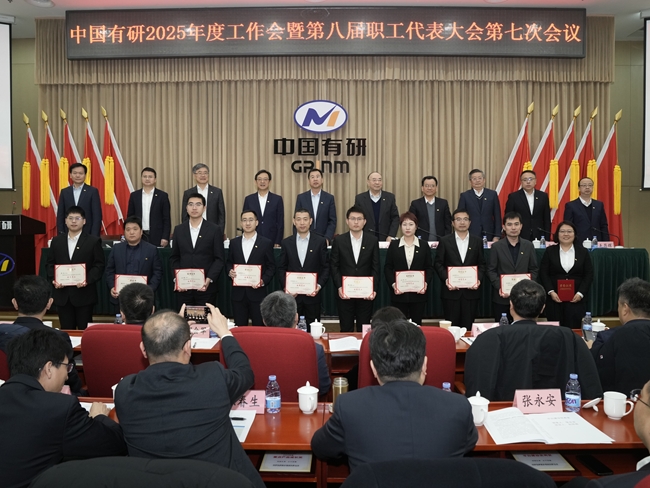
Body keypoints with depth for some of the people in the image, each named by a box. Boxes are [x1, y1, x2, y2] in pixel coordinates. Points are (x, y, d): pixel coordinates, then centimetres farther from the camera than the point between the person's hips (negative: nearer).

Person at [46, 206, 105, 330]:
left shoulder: (94, 241, 0)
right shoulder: (57, 241, 12)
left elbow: (99, 265, -4)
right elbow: (50, 264, 12)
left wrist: (87, 280, -18)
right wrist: (53, 280, -5)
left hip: (84, 294, -3)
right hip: (62, 294, 3)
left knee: (84, 330, 3)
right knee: (66, 329, 9)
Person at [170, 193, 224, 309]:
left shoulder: (215, 230, 0)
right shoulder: (179, 230, 9)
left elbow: (219, 259, -2)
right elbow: (174, 258, 12)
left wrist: (209, 280, -14)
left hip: (206, 287, -2)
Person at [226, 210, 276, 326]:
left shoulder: (266, 243, 0)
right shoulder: (234, 242, 10)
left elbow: (271, 267, 0)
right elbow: (229, 262, 17)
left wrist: (263, 281, -14)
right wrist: (230, 271, -4)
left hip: (258, 292, -2)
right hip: (238, 293, 3)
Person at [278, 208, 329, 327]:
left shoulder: (320, 242, 1)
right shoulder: (286, 243, 5)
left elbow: (326, 267, 2)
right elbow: (281, 268, 7)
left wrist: (319, 285, -11)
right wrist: (285, 286, -6)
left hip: (313, 295, -1)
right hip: (292, 295, 1)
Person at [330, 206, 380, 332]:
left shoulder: (372, 240, 2)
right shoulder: (339, 241, 1)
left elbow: (375, 267, 2)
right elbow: (334, 266, 2)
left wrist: (374, 289, -8)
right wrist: (339, 287, -9)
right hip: (345, 293, 0)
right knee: (346, 329, 7)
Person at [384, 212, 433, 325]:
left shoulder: (424, 246, 6)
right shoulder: (393, 245, 4)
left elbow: (429, 268, 5)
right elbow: (387, 268, 3)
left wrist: (426, 283, -11)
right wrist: (392, 284, -12)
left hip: (418, 293, 1)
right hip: (399, 293, 0)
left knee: (416, 324, 7)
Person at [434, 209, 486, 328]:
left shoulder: (477, 241, 9)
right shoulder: (445, 241, 4)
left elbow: (482, 264, 9)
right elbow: (438, 263, 3)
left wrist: (479, 279, -7)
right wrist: (446, 279, -11)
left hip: (471, 291, 1)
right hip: (451, 291, -1)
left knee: (468, 327, 4)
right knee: (452, 327, 3)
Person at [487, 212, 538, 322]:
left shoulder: (528, 245, 6)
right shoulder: (496, 246, 1)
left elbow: (533, 270, 8)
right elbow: (491, 270, 0)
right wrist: (499, 287, -14)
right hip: (502, 297, -1)